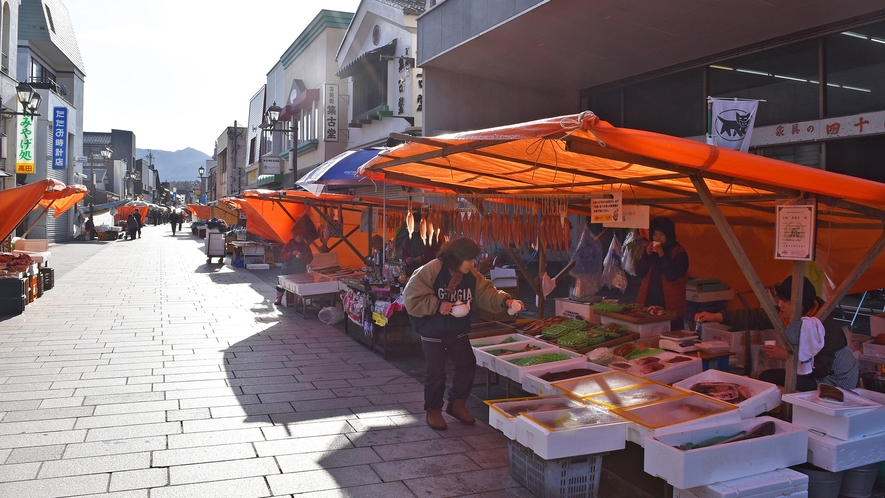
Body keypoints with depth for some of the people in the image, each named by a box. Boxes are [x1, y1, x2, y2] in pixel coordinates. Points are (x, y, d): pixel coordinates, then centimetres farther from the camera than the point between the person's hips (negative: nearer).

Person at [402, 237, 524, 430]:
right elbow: (412, 298, -20)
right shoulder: (430, 271, -21)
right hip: (433, 333, -6)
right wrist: (437, 305, -27)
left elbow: (486, 293, -3)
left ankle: (457, 404, 30)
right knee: (436, 373, -1)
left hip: (458, 331, 6)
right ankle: (433, 411, 22)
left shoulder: (472, 275, -3)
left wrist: (505, 301, -20)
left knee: (467, 365, 8)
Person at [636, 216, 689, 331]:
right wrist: (647, 255, -8)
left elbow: (672, 276, -17)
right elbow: (639, 273, 4)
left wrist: (662, 255, -20)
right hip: (648, 302, 4)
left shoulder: (679, 252, -4)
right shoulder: (650, 249, 12)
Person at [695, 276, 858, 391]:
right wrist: (716, 316, -16)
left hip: (836, 382, -8)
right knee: (766, 377, -1)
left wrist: (787, 356, -32)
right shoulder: (786, 315, -6)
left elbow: (822, 368, -32)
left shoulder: (825, 327, -29)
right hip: (810, 373, 8)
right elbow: (754, 318, -9)